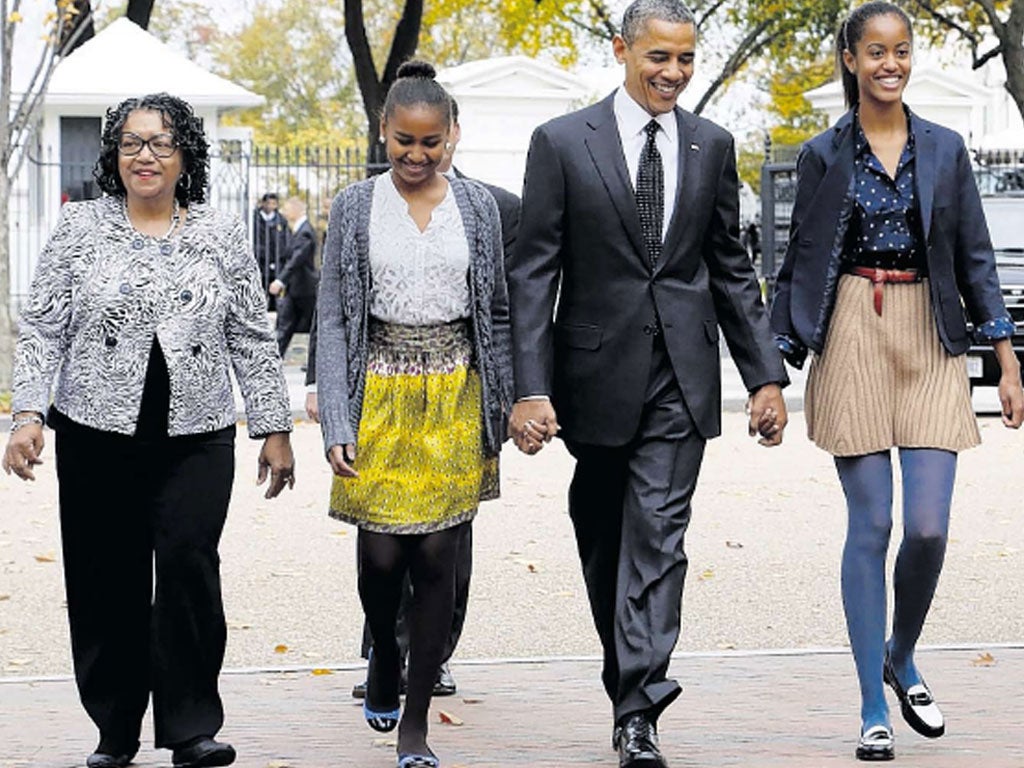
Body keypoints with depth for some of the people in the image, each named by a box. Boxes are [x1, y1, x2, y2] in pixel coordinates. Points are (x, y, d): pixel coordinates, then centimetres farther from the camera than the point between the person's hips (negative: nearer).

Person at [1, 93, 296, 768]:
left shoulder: (222, 237, 8)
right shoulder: (80, 228, 6)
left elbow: (253, 341, 10)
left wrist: (274, 429, 8)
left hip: (196, 436, 0)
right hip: (97, 434, 0)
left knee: (190, 566, -11)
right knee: (107, 580, 2)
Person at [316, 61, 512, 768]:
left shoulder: (478, 207, 5)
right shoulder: (356, 208, 2)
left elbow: (497, 314, 9)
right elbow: (332, 319, 1)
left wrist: (499, 415, 5)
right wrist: (336, 422, -8)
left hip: (455, 396, 1)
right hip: (381, 392, 0)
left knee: (437, 555, -2)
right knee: (382, 553, -1)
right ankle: (385, 653, 33)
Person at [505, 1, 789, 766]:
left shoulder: (711, 145, 6)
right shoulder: (563, 143, -3)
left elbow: (732, 269, 11)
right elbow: (533, 273, -5)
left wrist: (766, 375, 5)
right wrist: (531, 388, -13)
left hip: (680, 376, 0)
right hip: (598, 372, 0)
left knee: (658, 537, -9)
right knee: (604, 541, 11)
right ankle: (633, 694, 27)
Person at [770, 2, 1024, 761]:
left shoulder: (944, 149, 7)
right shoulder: (824, 155, 4)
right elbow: (800, 264, 7)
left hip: (931, 342, 1)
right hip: (851, 338, -1)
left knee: (929, 526, -6)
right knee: (871, 525, -2)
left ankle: (902, 661, 22)